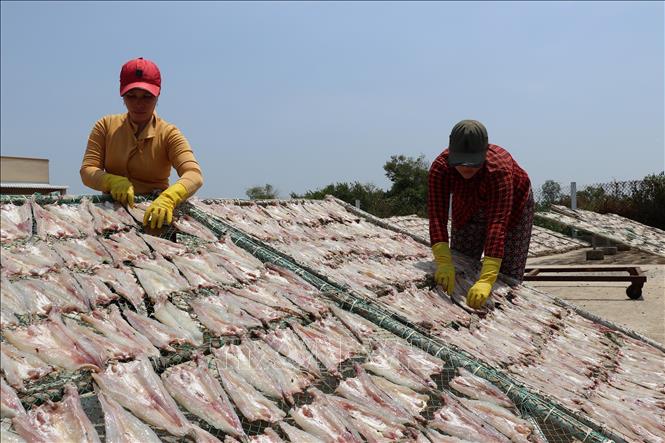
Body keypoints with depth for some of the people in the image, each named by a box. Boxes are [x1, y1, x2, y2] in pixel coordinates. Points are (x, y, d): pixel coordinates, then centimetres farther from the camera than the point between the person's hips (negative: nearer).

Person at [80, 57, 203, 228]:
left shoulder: (169, 134, -1)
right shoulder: (105, 126, 8)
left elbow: (194, 176, -16)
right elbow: (87, 171, 2)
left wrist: (168, 198, -38)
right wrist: (113, 181, -22)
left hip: (154, 212, -1)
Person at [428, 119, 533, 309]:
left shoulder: (499, 169, -42)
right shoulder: (440, 168, -34)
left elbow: (498, 224, -49)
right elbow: (437, 216, -39)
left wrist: (486, 280, -57)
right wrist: (444, 263, -53)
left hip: (512, 208, -3)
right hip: (469, 209, 3)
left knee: (508, 277, -4)